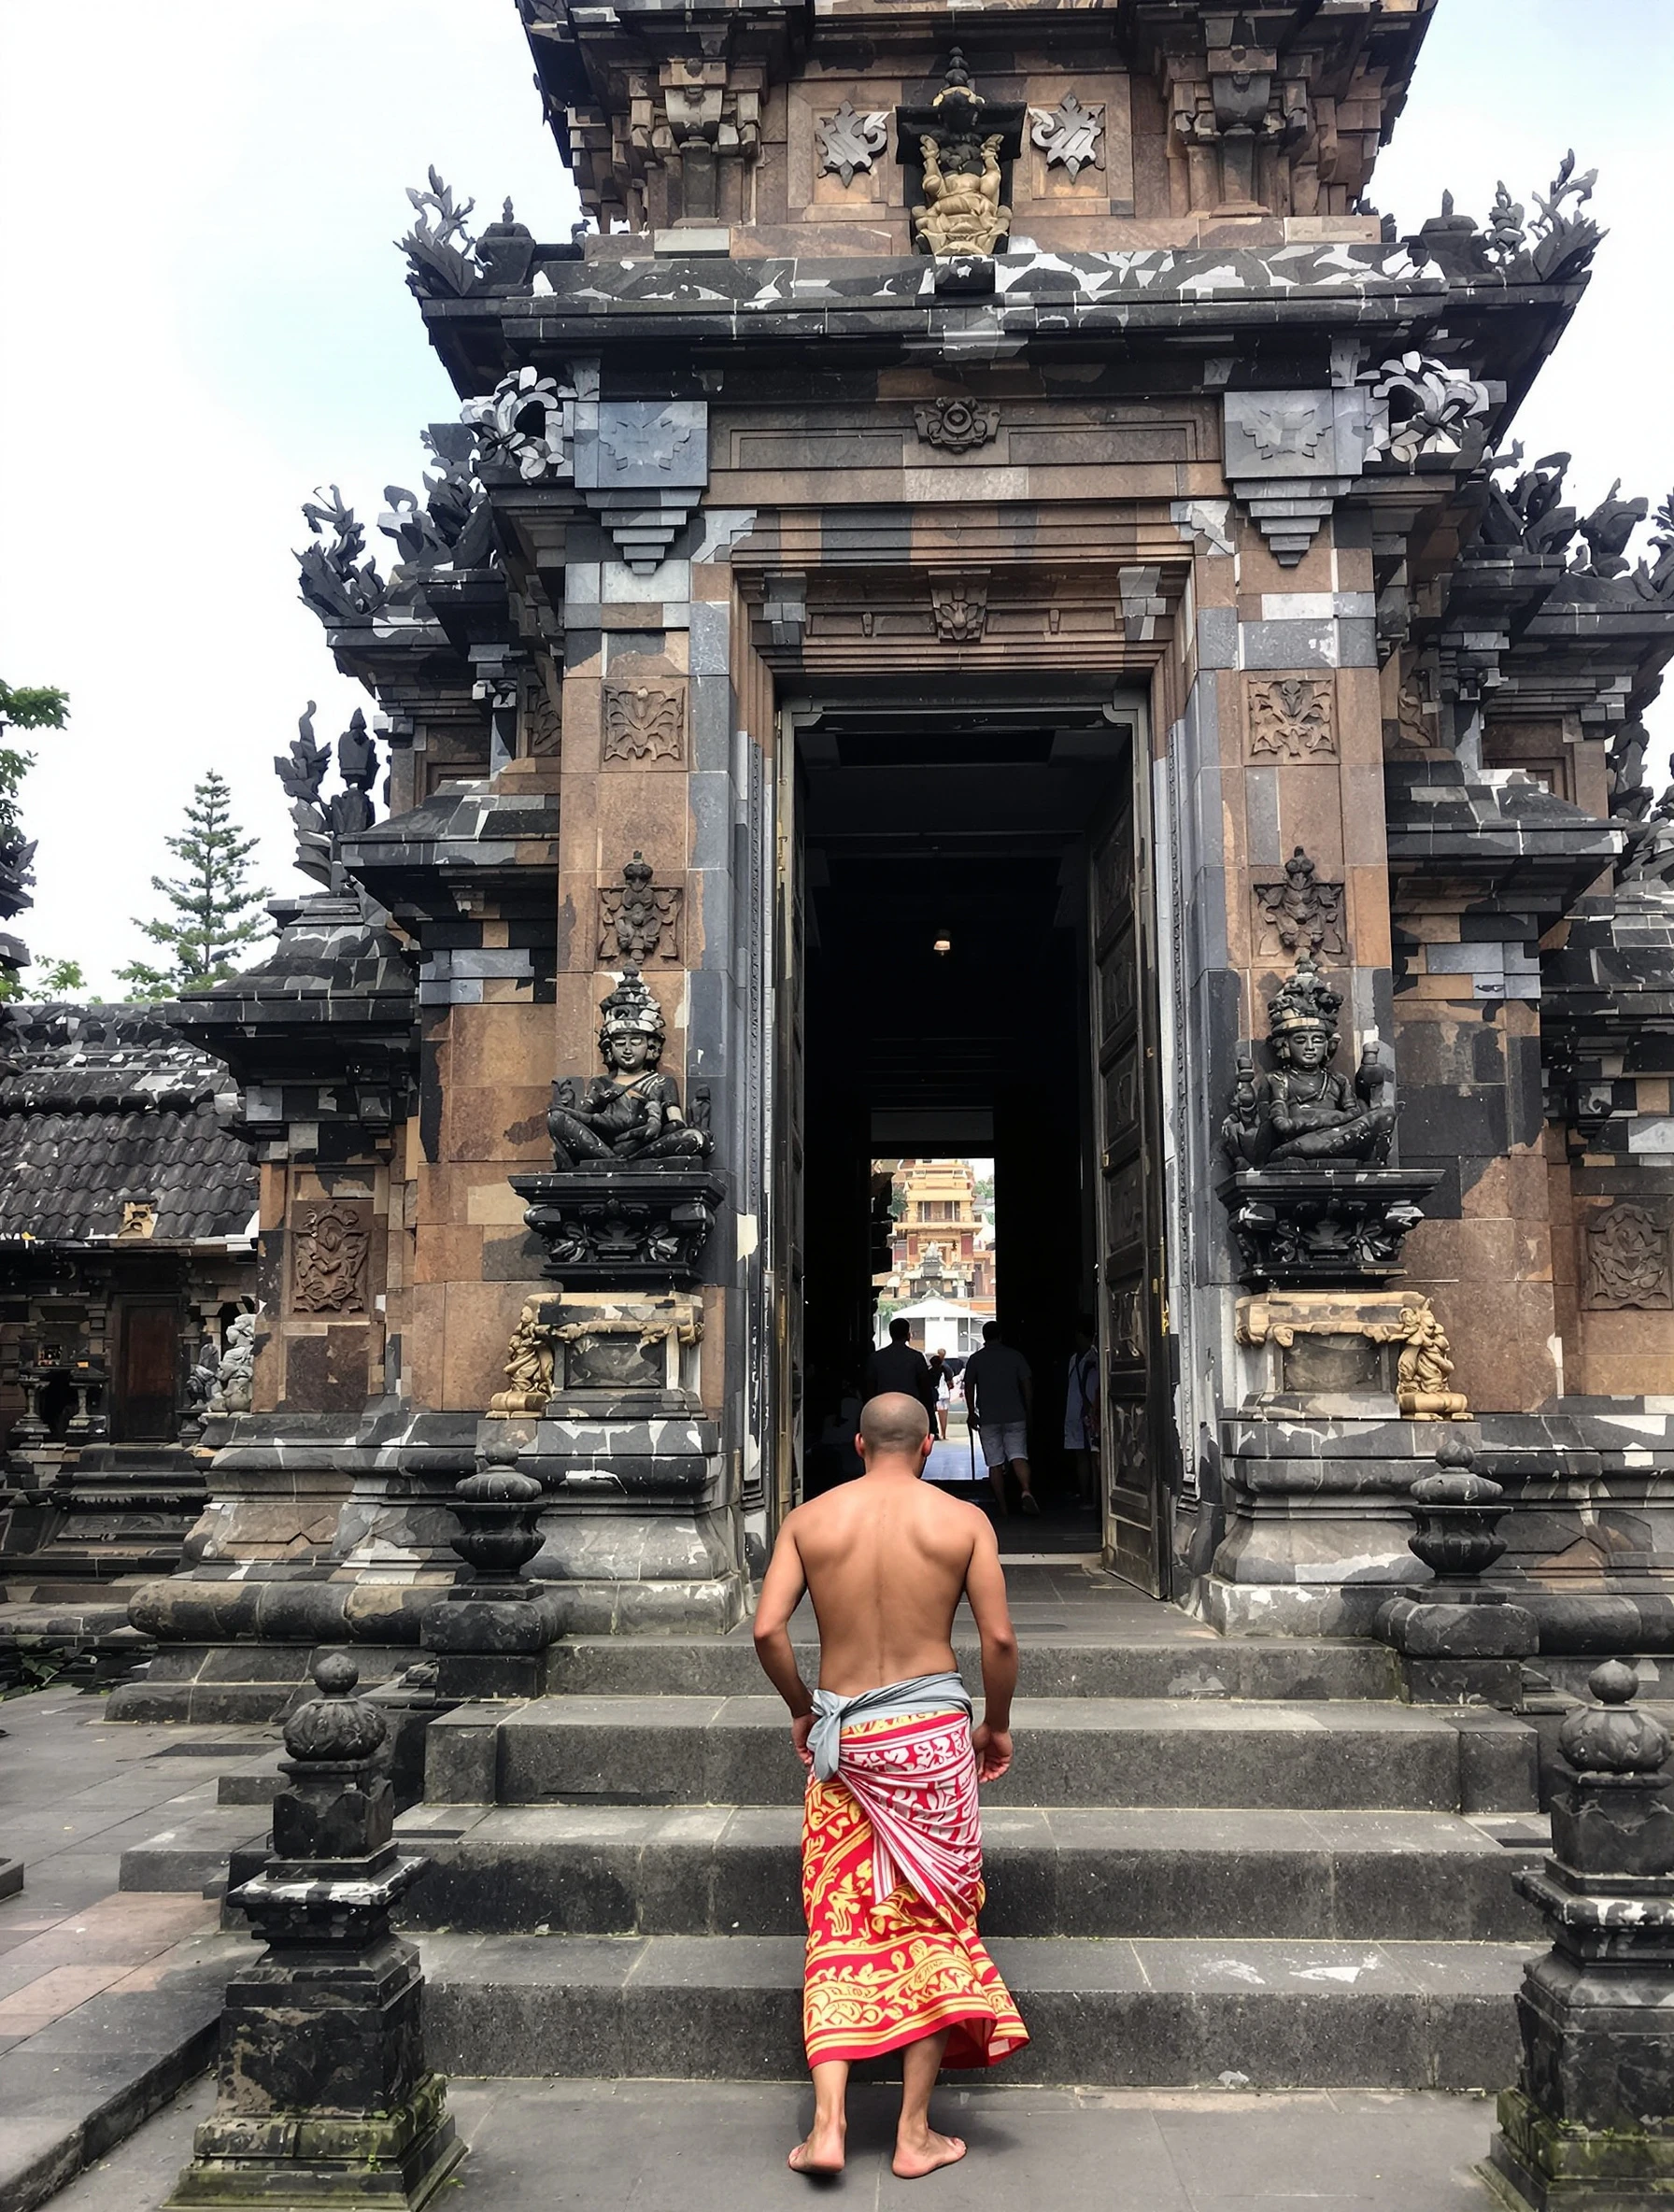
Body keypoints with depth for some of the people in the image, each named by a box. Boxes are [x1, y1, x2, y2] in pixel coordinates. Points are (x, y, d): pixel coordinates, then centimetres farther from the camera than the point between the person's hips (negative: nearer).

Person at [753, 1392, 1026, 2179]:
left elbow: (767, 1629, -6)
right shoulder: (963, 1520, -3)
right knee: (933, 1921, 10)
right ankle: (915, 2135, 16)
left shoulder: (808, 1518, 0)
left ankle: (827, 2125, 7)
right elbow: (998, 1638, -6)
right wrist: (997, 1723, 10)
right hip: (932, 1732, -1)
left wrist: (800, 1708, 10)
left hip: (840, 1738, 1)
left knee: (840, 1926, 10)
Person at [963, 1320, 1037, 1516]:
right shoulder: (1015, 1356, 5)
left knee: (995, 1463, 4)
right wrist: (1028, 1411, 14)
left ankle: (1003, 1507, 4)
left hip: (988, 1419, -1)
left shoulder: (975, 1359, 2)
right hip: (1015, 1416, 1)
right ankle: (1027, 1490, -29)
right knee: (1019, 1457, -2)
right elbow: (1027, 1385, 5)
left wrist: (971, 1413, 10)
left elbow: (969, 1387, 1)